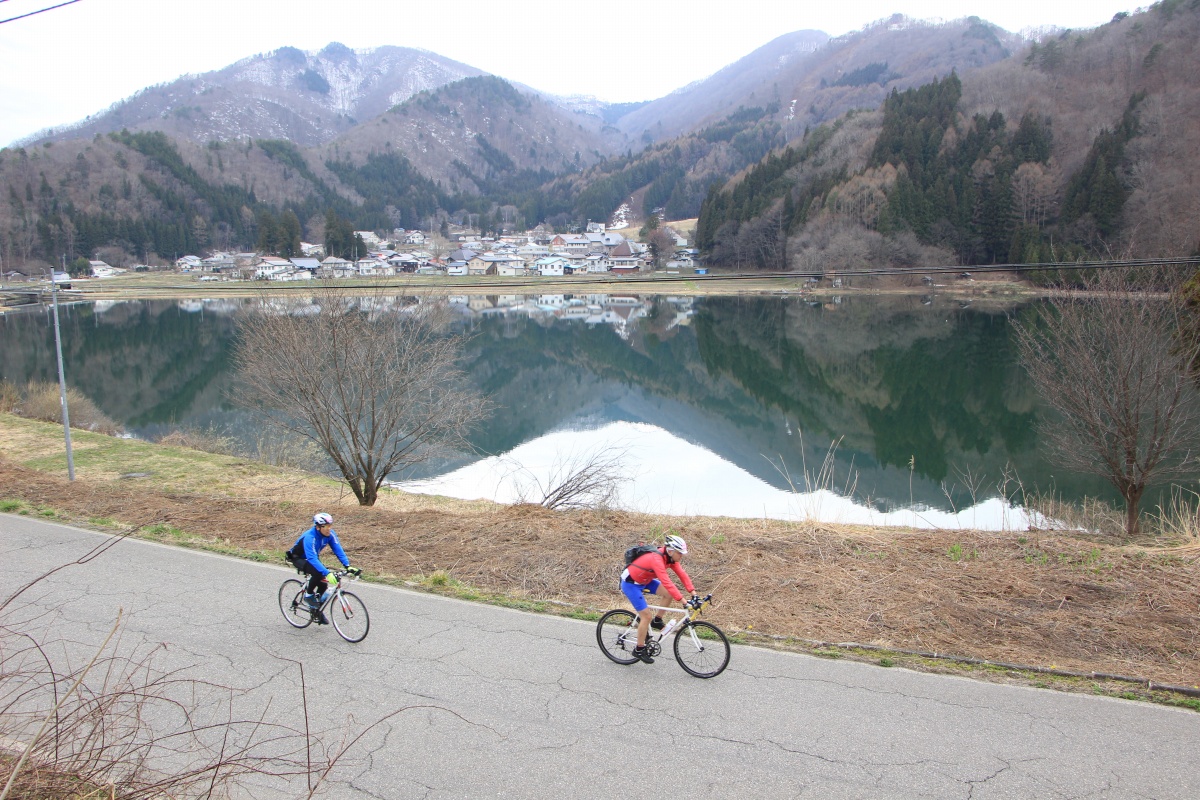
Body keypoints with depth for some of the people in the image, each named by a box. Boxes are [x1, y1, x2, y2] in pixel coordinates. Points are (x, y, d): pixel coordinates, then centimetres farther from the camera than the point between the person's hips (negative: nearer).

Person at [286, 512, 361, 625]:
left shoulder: (330, 535, -19)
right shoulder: (309, 537, -38)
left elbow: (338, 550, -21)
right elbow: (312, 559, -46)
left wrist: (348, 566, -35)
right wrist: (327, 573, -55)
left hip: (312, 558, 6)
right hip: (298, 558, -6)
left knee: (323, 584, -6)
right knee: (317, 572, -33)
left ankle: (317, 609, 17)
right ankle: (308, 594, -7)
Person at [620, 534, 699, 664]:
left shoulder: (670, 557, -9)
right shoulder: (656, 559, -34)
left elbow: (682, 574, -9)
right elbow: (666, 582, -41)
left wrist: (693, 592, -20)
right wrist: (682, 600, -43)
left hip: (645, 580, 8)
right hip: (630, 583, -8)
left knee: (669, 593, -9)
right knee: (647, 616, -9)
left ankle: (657, 620, 9)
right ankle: (639, 649, 6)